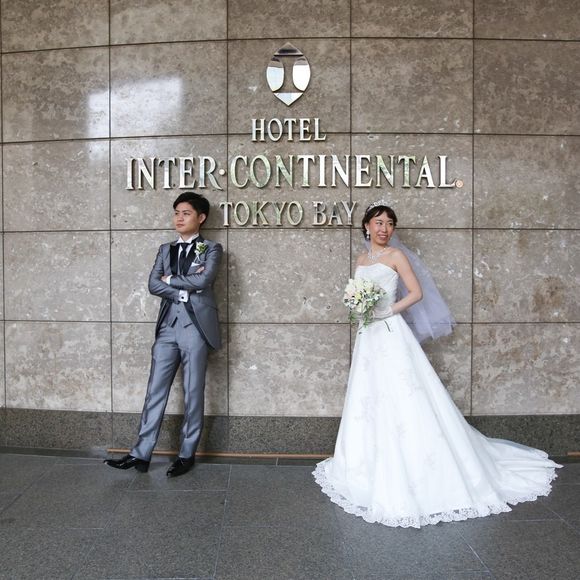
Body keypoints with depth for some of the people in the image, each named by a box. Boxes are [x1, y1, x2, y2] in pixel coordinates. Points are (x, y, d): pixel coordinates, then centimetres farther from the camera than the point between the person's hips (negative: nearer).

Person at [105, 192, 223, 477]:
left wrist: (171, 279, -2)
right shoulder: (165, 250, 17)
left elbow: (204, 279, -15)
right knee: (155, 391, 5)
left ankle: (187, 454, 15)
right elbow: (153, 284, 3)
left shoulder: (211, 248, 4)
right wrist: (185, 289, -8)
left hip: (196, 327, -4)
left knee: (193, 393, 3)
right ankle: (141, 454, 12)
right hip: (168, 327, 4)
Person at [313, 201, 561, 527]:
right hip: (367, 336, 7)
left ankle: (417, 477, 6)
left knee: (402, 401, -6)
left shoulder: (395, 256, -2)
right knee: (368, 403, 10)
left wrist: (387, 310, -15)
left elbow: (417, 292, -7)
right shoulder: (362, 259, 15)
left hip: (391, 334, -7)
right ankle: (373, 470, 24)